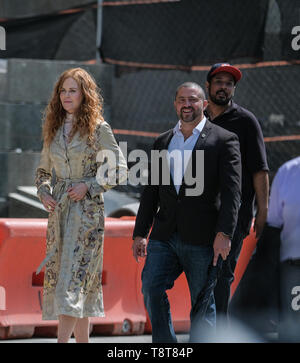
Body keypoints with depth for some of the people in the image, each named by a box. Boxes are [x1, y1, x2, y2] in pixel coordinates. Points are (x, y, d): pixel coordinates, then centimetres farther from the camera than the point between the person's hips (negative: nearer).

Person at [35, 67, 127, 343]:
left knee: (72, 278, -14)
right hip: (59, 210, 6)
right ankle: (83, 341, 14)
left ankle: (62, 341, -21)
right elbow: (43, 170, 22)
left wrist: (88, 186, -13)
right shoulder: (54, 129, 12)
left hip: (87, 209, -6)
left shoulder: (98, 129, -3)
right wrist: (43, 193, 3)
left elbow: (120, 170, -3)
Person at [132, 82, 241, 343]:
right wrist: (140, 233, 12)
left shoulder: (224, 140, 0)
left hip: (202, 239, -4)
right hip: (164, 237, 4)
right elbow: (151, 192, 18)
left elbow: (231, 191, -7)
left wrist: (224, 234, -17)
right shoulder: (163, 142, 16)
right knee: (151, 287, -11)